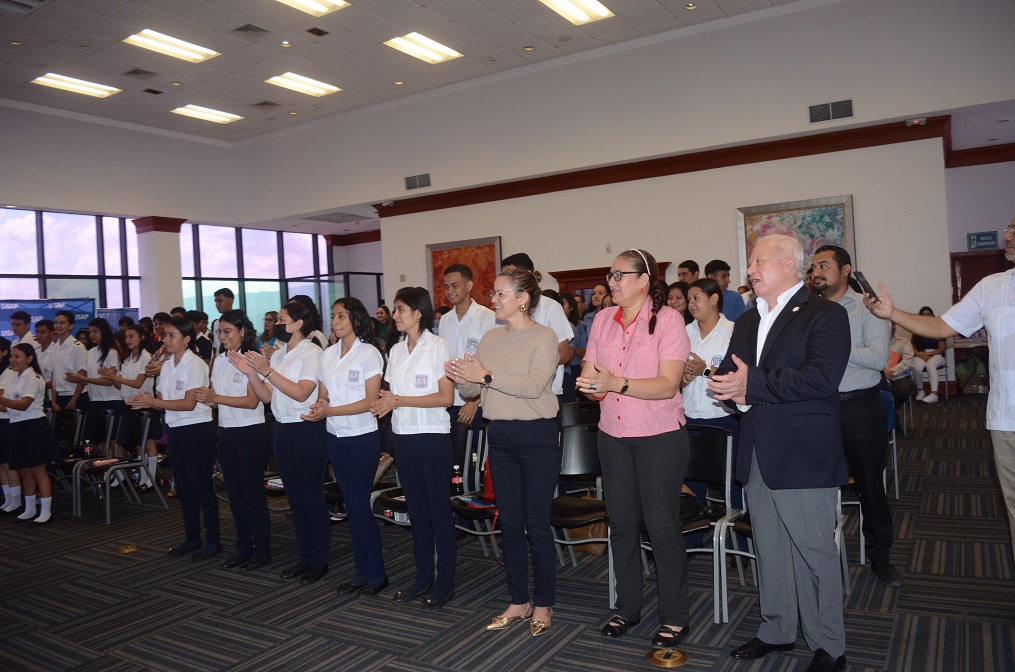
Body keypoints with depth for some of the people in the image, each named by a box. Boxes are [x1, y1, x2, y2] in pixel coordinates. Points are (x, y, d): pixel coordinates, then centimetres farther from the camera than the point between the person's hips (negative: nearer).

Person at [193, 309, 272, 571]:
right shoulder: (219, 359, 8)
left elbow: (252, 401, -18)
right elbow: (215, 394, 12)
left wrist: (216, 398, -24)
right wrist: (205, 397, -10)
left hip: (251, 431, -7)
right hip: (226, 431, 7)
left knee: (253, 491, 0)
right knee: (235, 493, 13)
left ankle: (262, 550, 12)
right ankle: (243, 547, 25)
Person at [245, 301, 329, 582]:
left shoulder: (312, 353, -9)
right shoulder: (278, 355, 13)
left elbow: (301, 393, -20)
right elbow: (267, 396, 9)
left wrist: (267, 371, -21)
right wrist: (251, 372, -4)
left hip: (308, 430, -7)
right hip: (283, 430, 8)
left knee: (312, 497, 0)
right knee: (295, 498, 13)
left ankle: (319, 561, 12)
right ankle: (305, 557, 25)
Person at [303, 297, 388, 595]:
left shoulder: (369, 353, -9)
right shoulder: (328, 354, 9)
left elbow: (370, 401, -15)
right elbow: (323, 395, 13)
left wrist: (330, 411, -21)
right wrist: (320, 406, -10)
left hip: (362, 438, -6)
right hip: (335, 437, 6)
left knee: (360, 505, -4)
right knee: (351, 506, 11)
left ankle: (377, 573, 10)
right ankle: (362, 571, 22)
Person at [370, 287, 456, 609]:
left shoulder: (438, 347, -8)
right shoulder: (396, 351, 11)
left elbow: (445, 397, -15)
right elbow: (393, 394, 13)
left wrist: (399, 400, -17)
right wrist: (384, 404, -10)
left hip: (433, 437, -6)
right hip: (404, 437, 6)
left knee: (439, 510, 1)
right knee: (416, 510, 14)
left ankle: (445, 582, 13)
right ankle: (423, 577, 25)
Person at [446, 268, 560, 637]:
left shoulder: (544, 337, -9)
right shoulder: (490, 338, 9)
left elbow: (534, 385, -23)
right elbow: (473, 390, 8)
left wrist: (486, 376, -24)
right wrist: (462, 380, -14)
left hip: (537, 436, -6)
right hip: (500, 437, 6)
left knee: (537, 524, 3)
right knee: (509, 523, 13)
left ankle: (543, 603, 21)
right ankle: (519, 602, 28)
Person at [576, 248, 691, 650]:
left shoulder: (667, 319, -9)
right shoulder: (603, 319, 6)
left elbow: (667, 385, -17)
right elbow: (588, 372, 7)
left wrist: (617, 383, -28)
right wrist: (589, 384, -16)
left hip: (660, 436, -5)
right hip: (613, 435, 5)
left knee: (662, 525, 1)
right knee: (621, 523, 12)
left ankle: (675, 617, 18)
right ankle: (627, 607, 29)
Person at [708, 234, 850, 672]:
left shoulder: (825, 315, -8)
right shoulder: (746, 321, 17)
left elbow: (822, 376, -22)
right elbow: (727, 374, 15)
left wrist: (754, 384, -20)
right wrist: (736, 393, -8)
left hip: (803, 455, -7)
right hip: (757, 455, 7)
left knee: (814, 550, 3)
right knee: (768, 549, 17)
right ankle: (777, 630, 32)